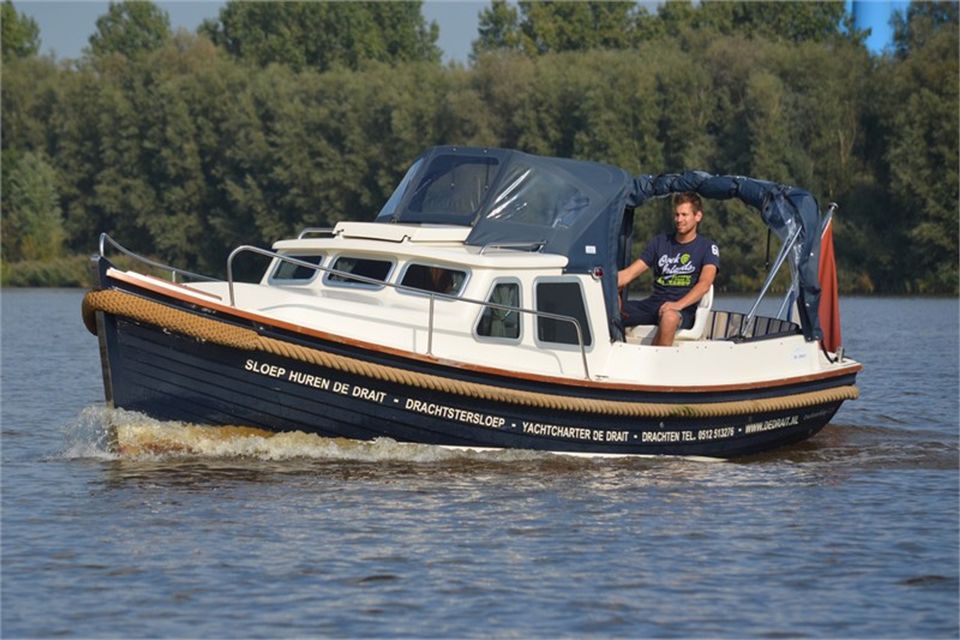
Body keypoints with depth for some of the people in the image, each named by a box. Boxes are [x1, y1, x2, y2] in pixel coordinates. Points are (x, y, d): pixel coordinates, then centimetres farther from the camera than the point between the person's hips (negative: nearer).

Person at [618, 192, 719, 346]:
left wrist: (679, 304, -28)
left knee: (669, 317, -42)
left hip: (683, 310, -5)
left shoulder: (707, 247, 6)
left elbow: (704, 283, -11)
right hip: (653, 303, 5)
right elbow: (629, 273, 15)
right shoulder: (660, 242, 19)